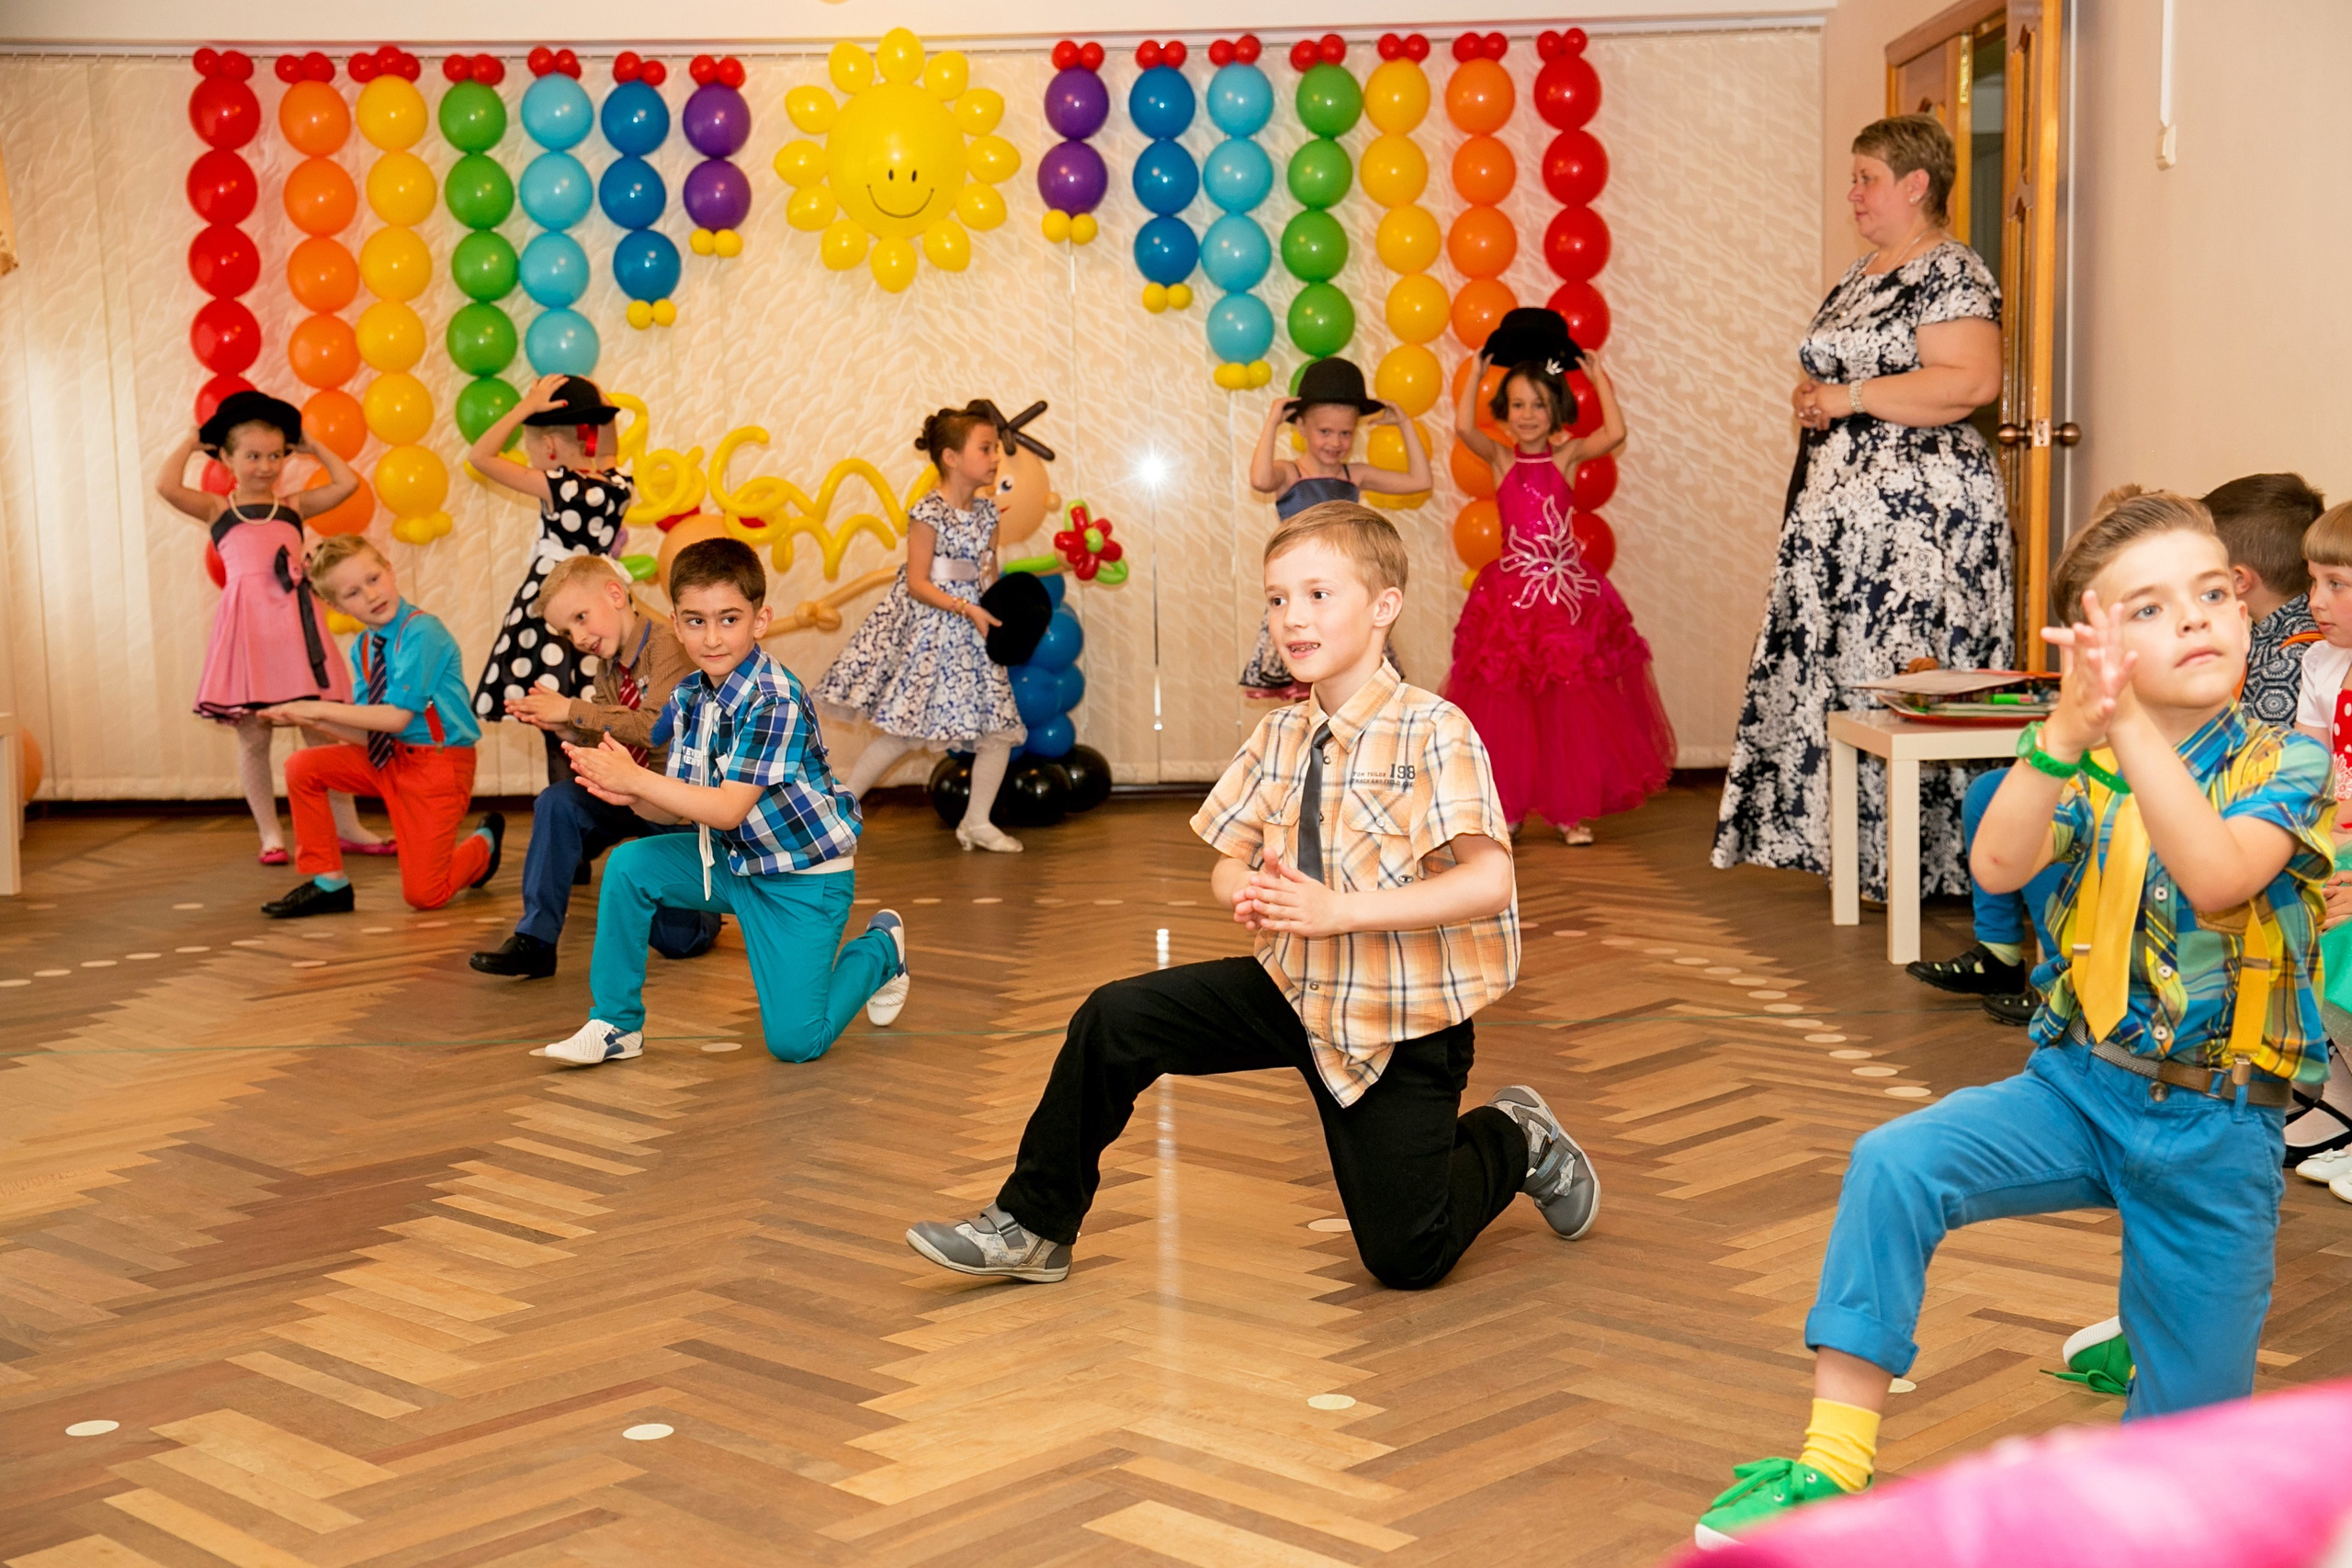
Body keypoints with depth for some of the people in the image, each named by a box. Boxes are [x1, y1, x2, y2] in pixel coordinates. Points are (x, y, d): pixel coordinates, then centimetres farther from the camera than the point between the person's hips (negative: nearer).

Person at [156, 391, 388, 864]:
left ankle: (347, 827, 13)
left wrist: (314, 447, 20)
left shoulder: (293, 506, 16)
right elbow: (167, 487, -6)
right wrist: (189, 444, 10)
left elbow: (347, 484, 7)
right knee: (253, 736, 3)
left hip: (295, 620, 2)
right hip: (247, 622, -1)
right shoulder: (217, 509, 10)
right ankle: (270, 834, 13)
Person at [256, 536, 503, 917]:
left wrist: (320, 709, -19)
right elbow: (367, 733, 1)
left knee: (423, 894, -7)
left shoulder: (422, 632, -20)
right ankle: (328, 884, 6)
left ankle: (482, 844, 26)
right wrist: (308, 721, -14)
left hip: (438, 762, -7)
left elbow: (396, 717, -24)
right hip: (387, 757, 7)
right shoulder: (363, 648, 3)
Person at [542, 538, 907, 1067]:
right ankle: (617, 1024, 3)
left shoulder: (774, 702, -26)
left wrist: (635, 778, -27)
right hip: (730, 860, 7)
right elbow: (681, 799, -2)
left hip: (802, 876, -7)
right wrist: (628, 794, -23)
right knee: (628, 866, -12)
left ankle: (880, 948, 18)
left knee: (795, 1042, -11)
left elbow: (728, 808, -28)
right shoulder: (689, 696, -2)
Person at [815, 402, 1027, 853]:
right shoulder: (928, 515, -15)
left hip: (972, 629, 7)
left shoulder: (986, 512, 6)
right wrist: (967, 609, -22)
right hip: (925, 630, -7)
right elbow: (917, 584, -16)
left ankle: (977, 822, 20)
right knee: (903, 731, -4)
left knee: (999, 730, 5)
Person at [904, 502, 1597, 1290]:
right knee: (1116, 1019, -10)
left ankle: (1514, 1139, 29)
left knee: (1405, 1260, -1)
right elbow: (1227, 862, 10)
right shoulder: (1279, 737, 1)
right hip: (1293, 986, 5)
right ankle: (1034, 1226, 6)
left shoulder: (1432, 732, -20)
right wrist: (1248, 893, -16)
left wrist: (1338, 910, -32)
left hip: (1400, 1023, -5)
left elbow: (1489, 883, -28)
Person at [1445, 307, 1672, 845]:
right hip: (1513, 592, 0)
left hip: (1568, 593, 0)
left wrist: (1597, 375, -5)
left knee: (1571, 708, 4)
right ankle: (1507, 805, 15)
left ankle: (1572, 807, 13)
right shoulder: (1500, 458, 2)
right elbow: (1463, 426, -16)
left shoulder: (1567, 455, 2)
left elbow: (1615, 433, -14)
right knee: (1508, 708, 3)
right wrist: (1478, 371, -7)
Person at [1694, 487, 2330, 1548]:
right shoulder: (2083, 768, 0)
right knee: (1894, 1163, -28)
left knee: (2184, 1447, 5)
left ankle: (2145, 1336, 41)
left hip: (2215, 1130, -1)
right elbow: (1997, 868, -21)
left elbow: (2219, 878, -30)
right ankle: (1832, 1467, -23)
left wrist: (2127, 721, -40)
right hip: (2076, 1086, 2)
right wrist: (2068, 728, -37)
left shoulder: (2286, 766, -8)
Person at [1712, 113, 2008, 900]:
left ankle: (1918, 861, -2)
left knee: (1906, 678, -8)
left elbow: (1973, 380, -23)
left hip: (1918, 507, -10)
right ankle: (1859, 847, 17)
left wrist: (1852, 397, -19)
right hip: (1844, 505, 10)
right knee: (1840, 669, 9)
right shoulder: (1863, 272, 19)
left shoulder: (1950, 273, -10)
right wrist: (1815, 400, 9)